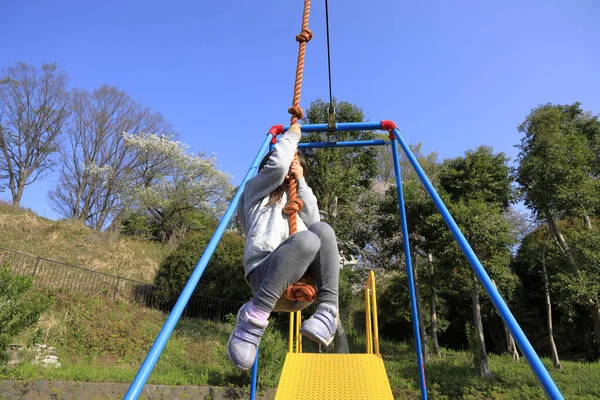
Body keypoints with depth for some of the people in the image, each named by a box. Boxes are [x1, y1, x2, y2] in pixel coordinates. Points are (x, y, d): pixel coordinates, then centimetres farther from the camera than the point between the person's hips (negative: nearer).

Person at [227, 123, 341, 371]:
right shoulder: (256, 190, 19)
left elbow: (313, 221, 13)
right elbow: (276, 165, -3)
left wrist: (301, 182, 13)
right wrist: (291, 136, 14)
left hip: (300, 280, 5)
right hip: (263, 272, -5)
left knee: (321, 230, -24)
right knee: (307, 240, -36)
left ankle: (328, 313, -31)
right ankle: (253, 317, -32)